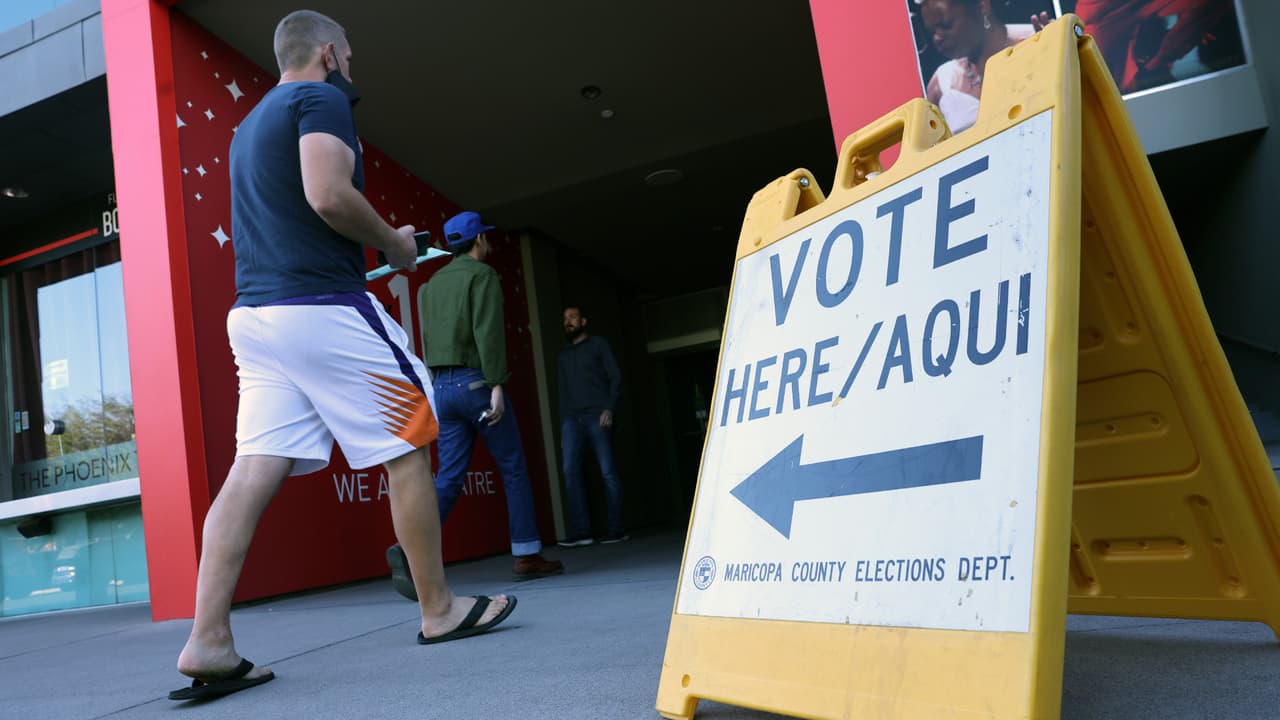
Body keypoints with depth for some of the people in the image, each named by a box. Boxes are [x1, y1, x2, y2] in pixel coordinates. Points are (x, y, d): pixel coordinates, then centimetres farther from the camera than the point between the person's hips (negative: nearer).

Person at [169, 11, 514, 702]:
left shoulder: (251, 123, 27)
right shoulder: (322, 99, -2)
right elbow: (328, 195, -18)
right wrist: (394, 243, -3)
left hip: (252, 312, 9)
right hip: (323, 307, -9)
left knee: (252, 472, 0)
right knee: (408, 450, 1)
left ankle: (208, 644, -4)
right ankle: (439, 611, 11)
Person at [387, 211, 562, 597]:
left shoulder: (434, 282, 18)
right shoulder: (482, 274, -4)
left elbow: (428, 339, 18)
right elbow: (488, 331, -16)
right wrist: (496, 385, -20)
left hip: (441, 387, 6)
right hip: (476, 382, -6)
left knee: (449, 478, 3)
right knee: (514, 469, 6)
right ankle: (527, 556, 11)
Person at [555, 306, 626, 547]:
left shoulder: (598, 345, 10)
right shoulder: (563, 355, 22)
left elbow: (616, 378, 2)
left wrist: (609, 409, -11)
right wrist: (563, 425, 14)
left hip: (598, 417, -4)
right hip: (572, 419, 4)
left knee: (608, 471, -5)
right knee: (570, 470, -11)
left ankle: (615, 529, 2)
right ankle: (581, 531, -10)